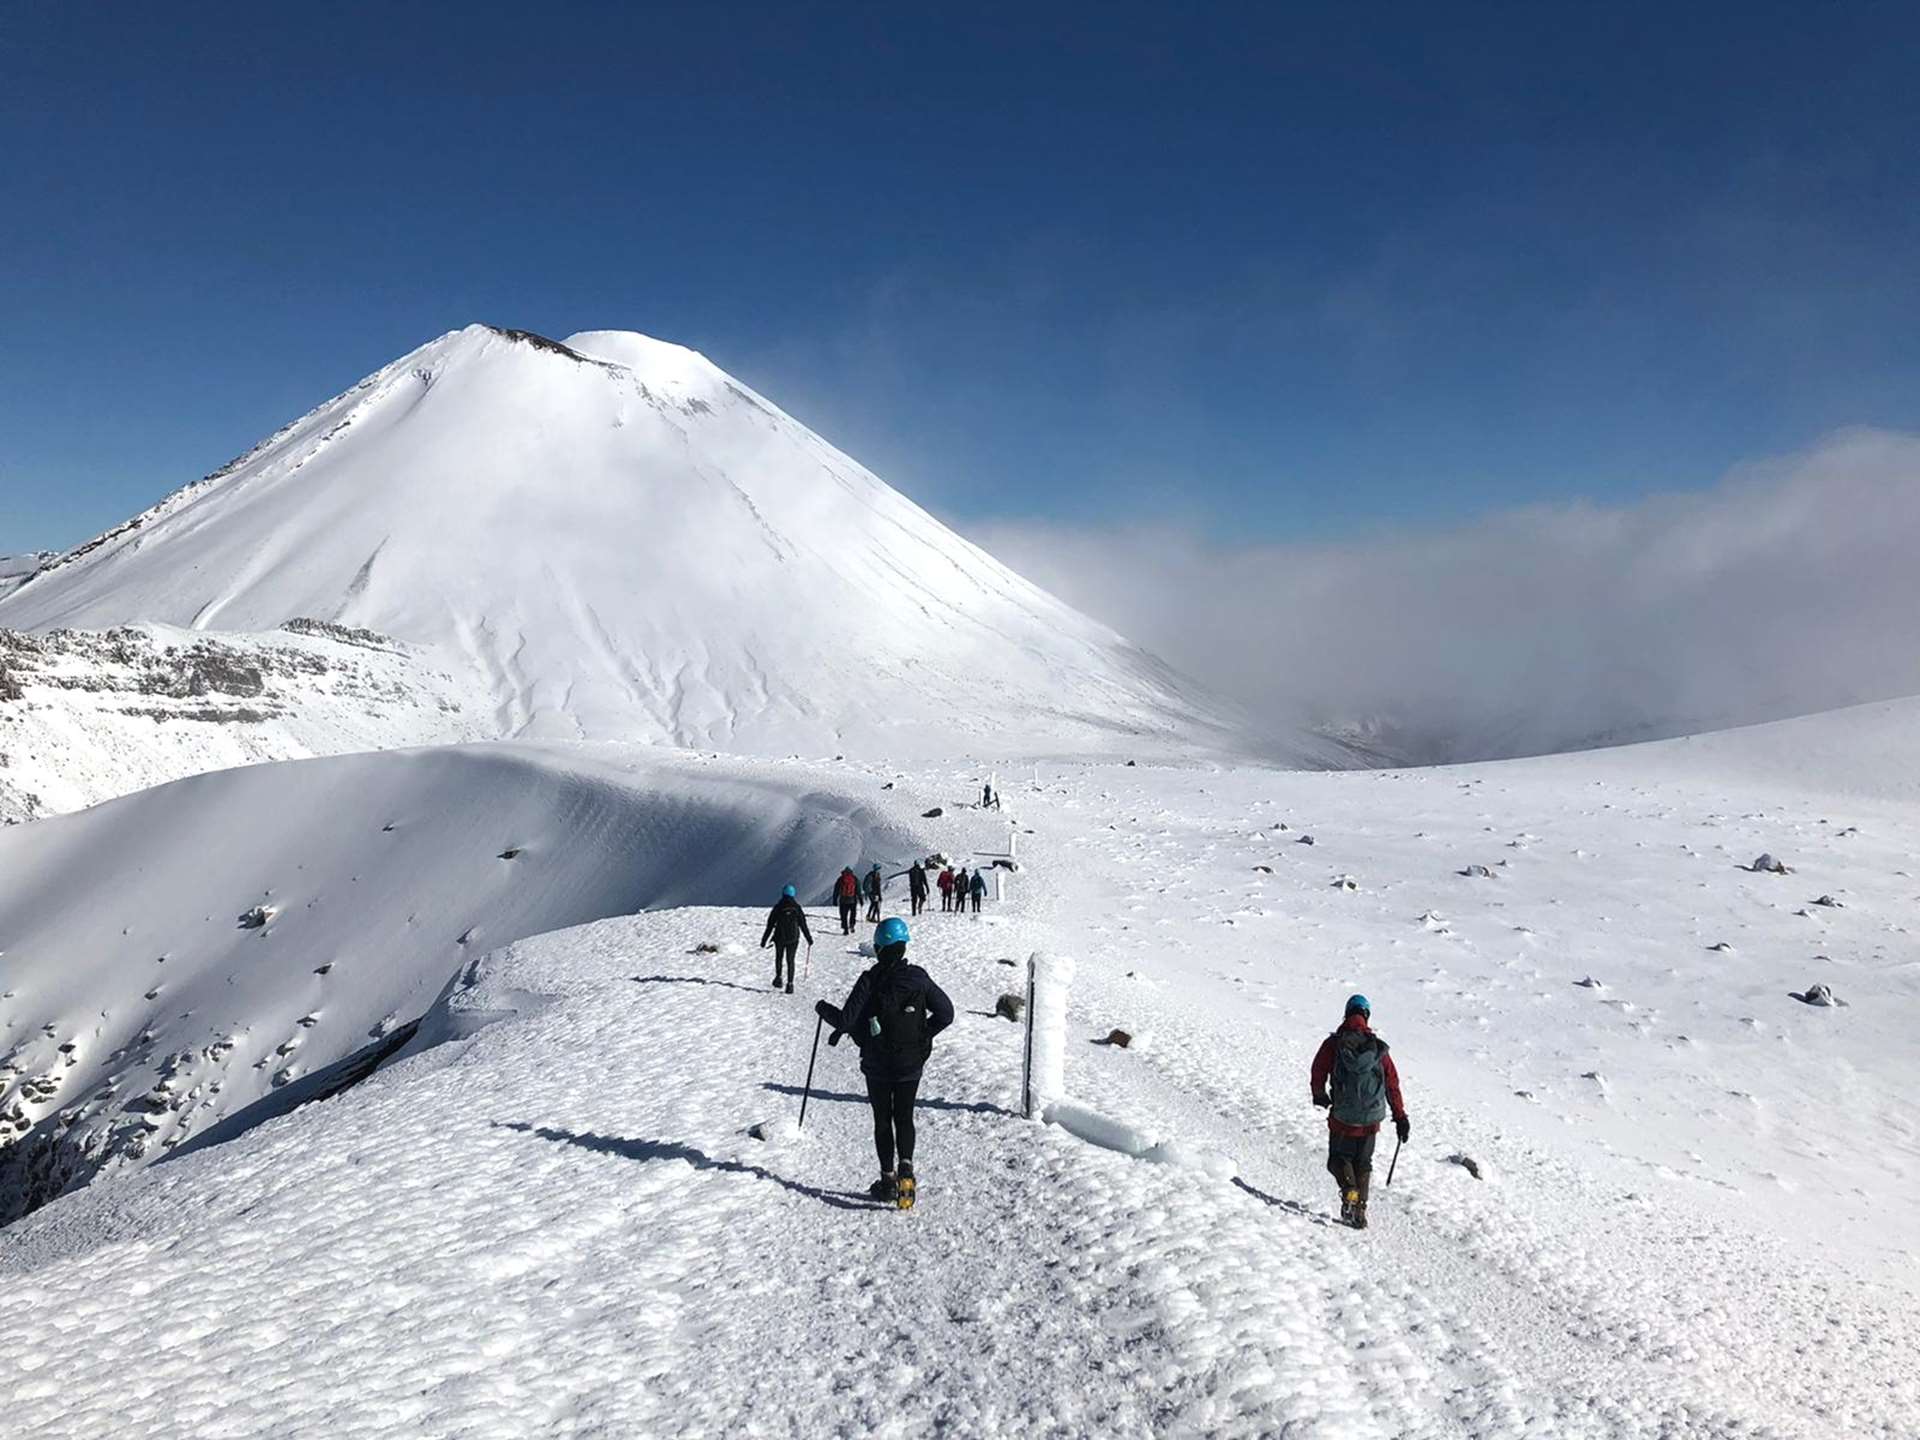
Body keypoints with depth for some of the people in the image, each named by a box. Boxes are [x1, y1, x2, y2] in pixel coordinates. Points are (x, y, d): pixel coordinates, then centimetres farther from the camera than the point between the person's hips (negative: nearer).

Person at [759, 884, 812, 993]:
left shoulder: (778, 907, -4)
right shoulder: (796, 907, -1)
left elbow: (770, 926, -3)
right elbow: (803, 924, 2)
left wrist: (764, 941, 4)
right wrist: (809, 939, 10)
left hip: (779, 938, 0)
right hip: (793, 939, 1)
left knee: (779, 957, 22)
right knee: (790, 961, 8)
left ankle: (778, 978, 9)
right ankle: (790, 984, -2)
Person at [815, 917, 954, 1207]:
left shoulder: (870, 981, -16)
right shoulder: (919, 977, -7)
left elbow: (846, 1021, -16)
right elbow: (945, 1013, -2)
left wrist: (824, 1009, 3)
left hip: (878, 1065, -2)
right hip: (911, 1063, 2)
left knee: (883, 1120, 14)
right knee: (905, 1118, 15)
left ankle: (888, 1178, 12)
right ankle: (906, 1169, -6)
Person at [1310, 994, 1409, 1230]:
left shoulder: (1333, 1043, -5)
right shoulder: (1378, 1047, 1)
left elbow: (1318, 1072, 0)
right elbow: (1393, 1085, 3)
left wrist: (1320, 1096, 21)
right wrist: (1400, 1118, 10)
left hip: (1342, 1117, -2)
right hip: (1371, 1119, 2)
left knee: (1339, 1158, 15)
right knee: (1363, 1164, 18)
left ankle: (1350, 1191, -12)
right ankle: (1360, 1210, 11)